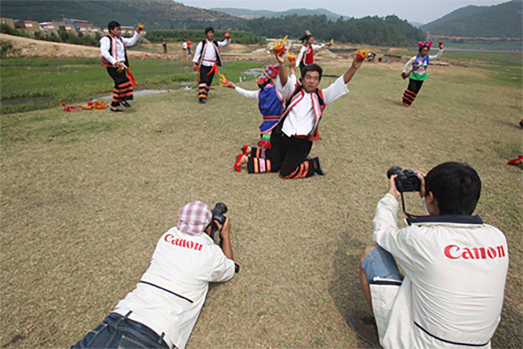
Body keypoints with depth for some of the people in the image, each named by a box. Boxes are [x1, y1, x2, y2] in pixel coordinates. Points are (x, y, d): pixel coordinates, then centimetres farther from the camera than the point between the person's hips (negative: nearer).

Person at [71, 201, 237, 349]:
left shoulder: (168, 236, 10)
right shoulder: (211, 253, -3)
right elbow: (229, 271, 21)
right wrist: (225, 235, 27)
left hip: (123, 313, 5)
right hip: (154, 335, -5)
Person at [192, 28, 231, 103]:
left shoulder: (216, 44, 13)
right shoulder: (202, 44, 3)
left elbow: (225, 43, 8)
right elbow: (197, 53, 1)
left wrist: (228, 39, -13)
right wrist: (195, 63, -7)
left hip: (212, 66, 4)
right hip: (204, 65, -4)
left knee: (209, 81, 7)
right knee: (203, 80, -15)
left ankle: (205, 95, 18)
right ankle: (201, 95, -19)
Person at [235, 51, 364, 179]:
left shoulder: (321, 97, 6)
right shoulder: (294, 91, 2)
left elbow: (341, 83, -3)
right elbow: (285, 81, -18)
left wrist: (353, 68, -20)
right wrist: (281, 64, -38)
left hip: (302, 142, 0)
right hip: (281, 136, 0)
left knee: (286, 172, -8)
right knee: (272, 166, 7)